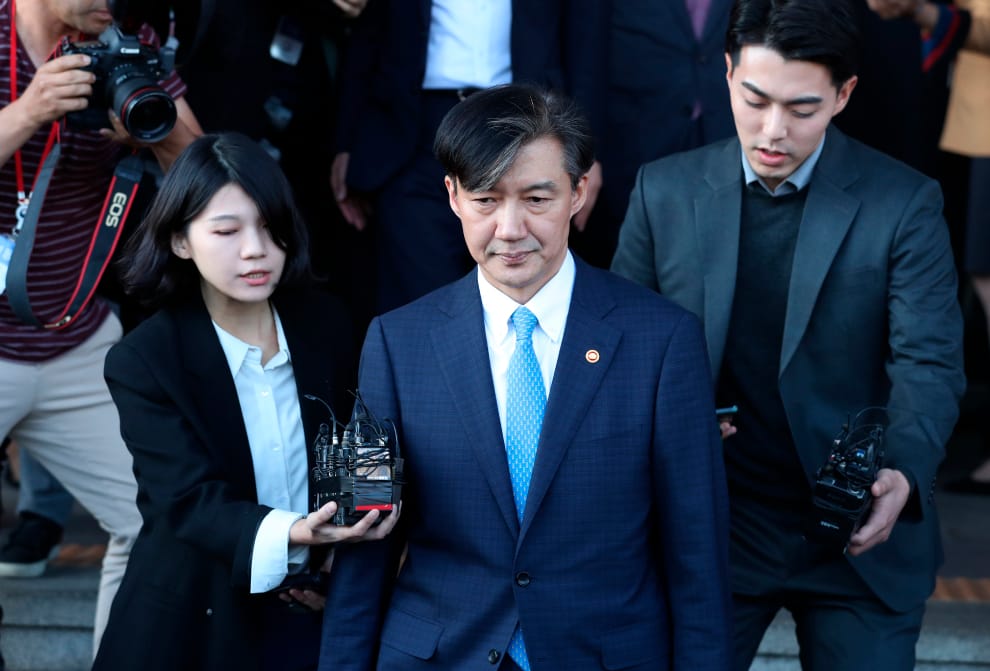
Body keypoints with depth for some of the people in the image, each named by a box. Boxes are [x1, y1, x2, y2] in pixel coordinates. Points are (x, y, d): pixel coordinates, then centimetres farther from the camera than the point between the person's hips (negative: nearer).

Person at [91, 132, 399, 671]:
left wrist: (340, 549, -10)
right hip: (202, 624, -3)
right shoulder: (142, 362, -14)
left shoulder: (325, 324, -2)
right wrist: (291, 534, -39)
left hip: (315, 612, 3)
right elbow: (189, 500, -22)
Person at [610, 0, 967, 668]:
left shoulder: (904, 204, -7)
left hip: (860, 538, -1)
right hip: (708, 532, 2)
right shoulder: (665, 190, 0)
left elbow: (929, 362, -13)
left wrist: (905, 471, -32)